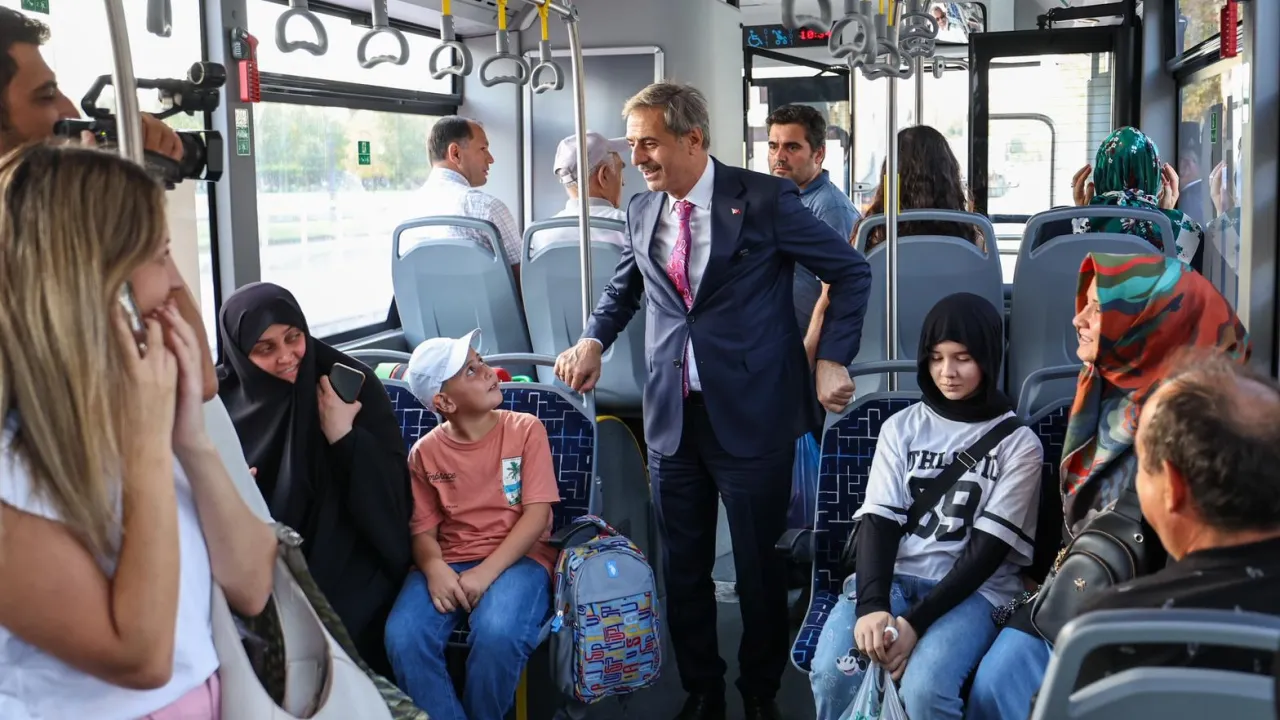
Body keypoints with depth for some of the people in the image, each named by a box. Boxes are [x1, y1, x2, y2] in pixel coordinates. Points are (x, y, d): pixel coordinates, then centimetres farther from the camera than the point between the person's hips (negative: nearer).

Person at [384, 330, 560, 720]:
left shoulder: (526, 429, -1)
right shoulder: (425, 452, 4)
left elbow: (537, 514, -7)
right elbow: (423, 529, 5)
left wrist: (486, 573, -19)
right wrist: (434, 568, -19)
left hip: (517, 558, -2)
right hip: (449, 563, 2)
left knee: (497, 633, -34)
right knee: (403, 637, -28)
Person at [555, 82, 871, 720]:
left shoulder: (764, 200, -9)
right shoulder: (641, 210, 6)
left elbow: (851, 272, -2)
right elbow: (625, 284, 24)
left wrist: (832, 359, -8)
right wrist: (594, 338, 5)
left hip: (752, 415, -4)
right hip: (672, 416, 5)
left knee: (759, 566, 8)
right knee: (683, 567, 12)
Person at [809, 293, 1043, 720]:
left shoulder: (1019, 443, 4)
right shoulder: (901, 427, 12)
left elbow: (989, 547, -6)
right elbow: (879, 521, 1)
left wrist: (916, 621, -18)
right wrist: (872, 605, -19)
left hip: (973, 589, -2)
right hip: (893, 577, 3)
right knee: (833, 675, -27)